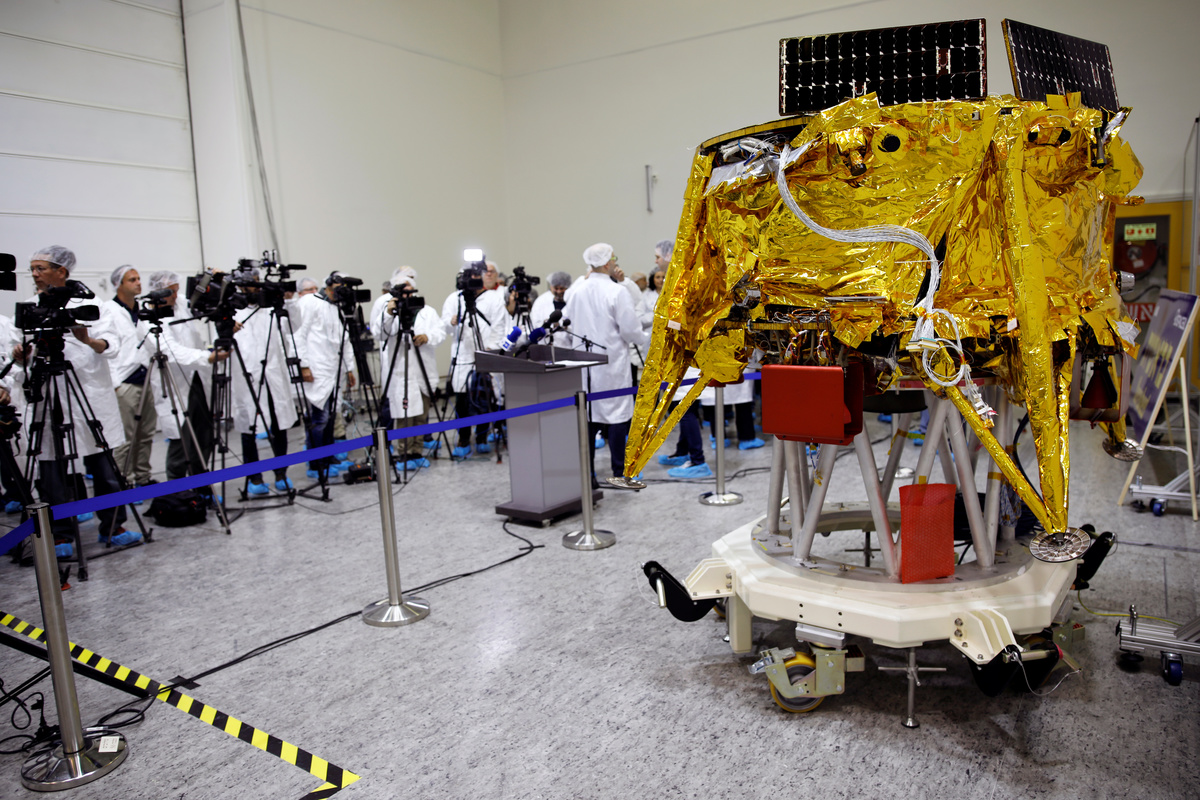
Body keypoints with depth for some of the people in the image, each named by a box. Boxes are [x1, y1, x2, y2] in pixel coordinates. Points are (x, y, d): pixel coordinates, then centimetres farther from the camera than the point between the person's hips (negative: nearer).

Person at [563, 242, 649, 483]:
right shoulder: (617, 292, -12)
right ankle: (619, 472, 6)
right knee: (617, 414, 2)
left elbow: (566, 325, 12)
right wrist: (647, 339, 9)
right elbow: (630, 330, -10)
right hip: (612, 363, -5)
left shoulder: (575, 291, 4)